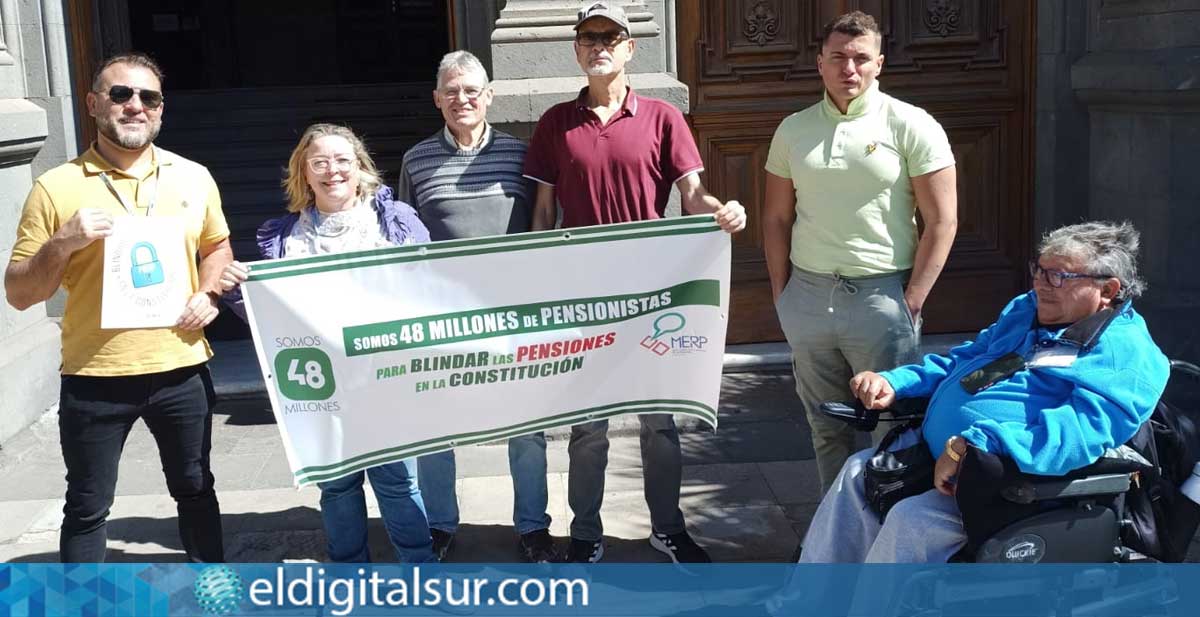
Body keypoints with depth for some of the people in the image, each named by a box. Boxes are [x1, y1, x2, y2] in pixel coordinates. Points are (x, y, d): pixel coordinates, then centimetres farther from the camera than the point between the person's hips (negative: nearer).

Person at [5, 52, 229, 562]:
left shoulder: (194, 178, 4)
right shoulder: (57, 187, -5)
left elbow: (217, 247, 20)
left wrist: (209, 295, 0)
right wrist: (61, 244, -20)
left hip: (181, 368, 3)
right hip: (94, 377, -2)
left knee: (195, 489, 17)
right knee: (87, 507, 9)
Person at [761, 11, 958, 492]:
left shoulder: (912, 126, -4)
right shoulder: (794, 129, 8)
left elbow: (941, 222, -6)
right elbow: (776, 219, 13)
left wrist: (911, 303, -10)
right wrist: (781, 295, 6)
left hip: (881, 294, -4)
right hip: (808, 294, 4)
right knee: (826, 428, 14)